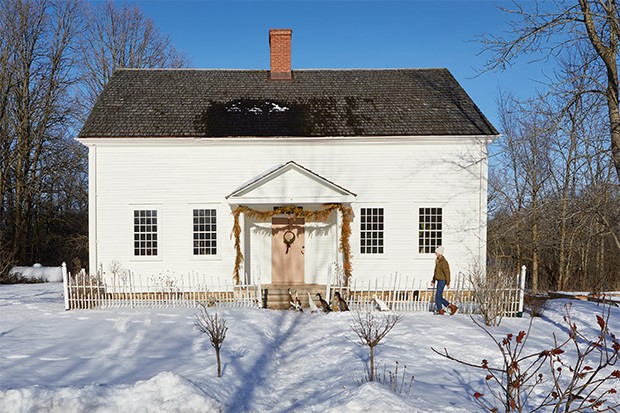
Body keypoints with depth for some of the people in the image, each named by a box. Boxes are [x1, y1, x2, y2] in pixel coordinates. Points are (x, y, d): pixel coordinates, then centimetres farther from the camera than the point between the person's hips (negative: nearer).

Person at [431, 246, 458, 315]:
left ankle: (440, 311, 7)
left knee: (438, 296, -5)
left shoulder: (443, 261, -16)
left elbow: (447, 272, -18)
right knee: (439, 297, 10)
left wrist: (448, 283, -19)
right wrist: (433, 281, 21)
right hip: (439, 281, 9)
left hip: (442, 281, -9)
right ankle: (452, 307, 17)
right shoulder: (438, 261, 13)